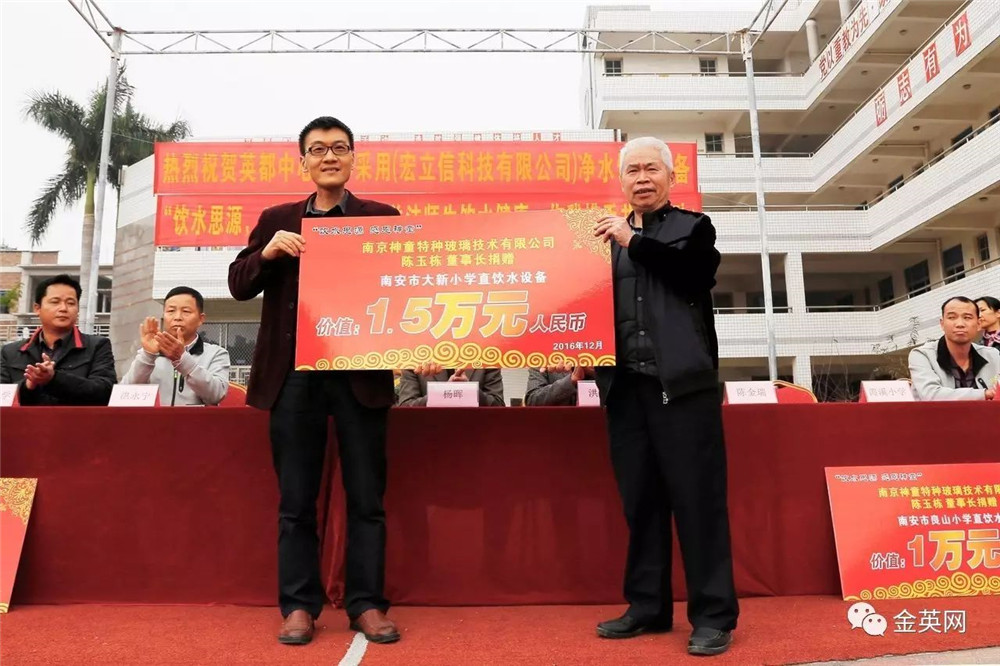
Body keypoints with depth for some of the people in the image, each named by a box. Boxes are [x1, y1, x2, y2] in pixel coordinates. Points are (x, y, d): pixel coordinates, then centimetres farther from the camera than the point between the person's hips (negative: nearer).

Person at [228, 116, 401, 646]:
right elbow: (239, 286, 9)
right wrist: (267, 252, -8)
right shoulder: (277, 220, 14)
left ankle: (366, 603, 17)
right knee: (296, 500, 8)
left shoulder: (382, 217, 8)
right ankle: (298, 605, 20)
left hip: (360, 371, -1)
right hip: (293, 373, 2)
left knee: (366, 497, 5)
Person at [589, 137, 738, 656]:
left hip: (682, 381, -3)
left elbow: (697, 273, -10)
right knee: (639, 500, 9)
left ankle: (713, 614, 8)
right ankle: (648, 606, 20)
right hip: (626, 385, 4)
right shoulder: (609, 236, 18)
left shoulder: (693, 226, 10)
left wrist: (634, 242, -7)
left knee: (697, 497, -1)